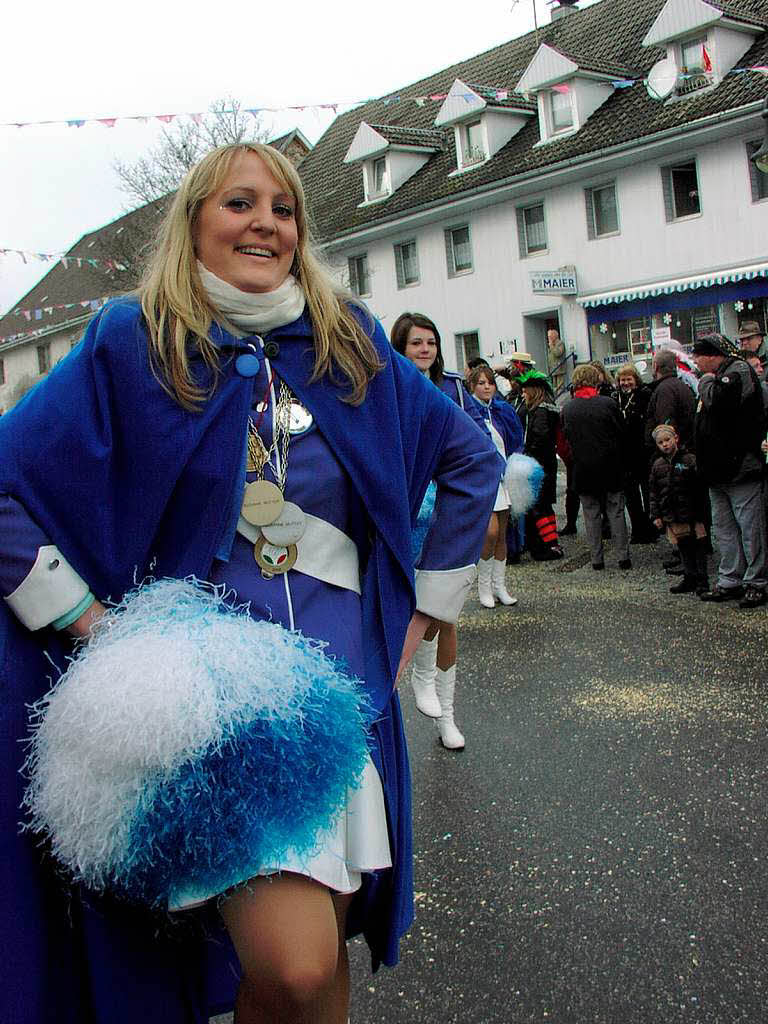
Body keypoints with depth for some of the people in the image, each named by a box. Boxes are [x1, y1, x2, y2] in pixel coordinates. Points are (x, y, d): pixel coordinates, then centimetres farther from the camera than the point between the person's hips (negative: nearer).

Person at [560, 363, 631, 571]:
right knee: (616, 512, 8)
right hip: (610, 468, -1)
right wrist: (621, 463, 11)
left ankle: (597, 558, 10)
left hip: (583, 469, 1)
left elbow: (567, 438, 4)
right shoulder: (608, 404, -8)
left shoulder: (567, 409, -4)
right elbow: (621, 435, -2)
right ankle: (623, 556, 8)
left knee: (591, 515, 9)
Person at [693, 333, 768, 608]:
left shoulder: (739, 370, -8)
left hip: (740, 469, -10)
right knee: (724, 529, 12)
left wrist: (707, 381, -9)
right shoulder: (718, 377, 20)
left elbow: (719, 400, -27)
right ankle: (730, 581, 19)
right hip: (718, 471, 10)